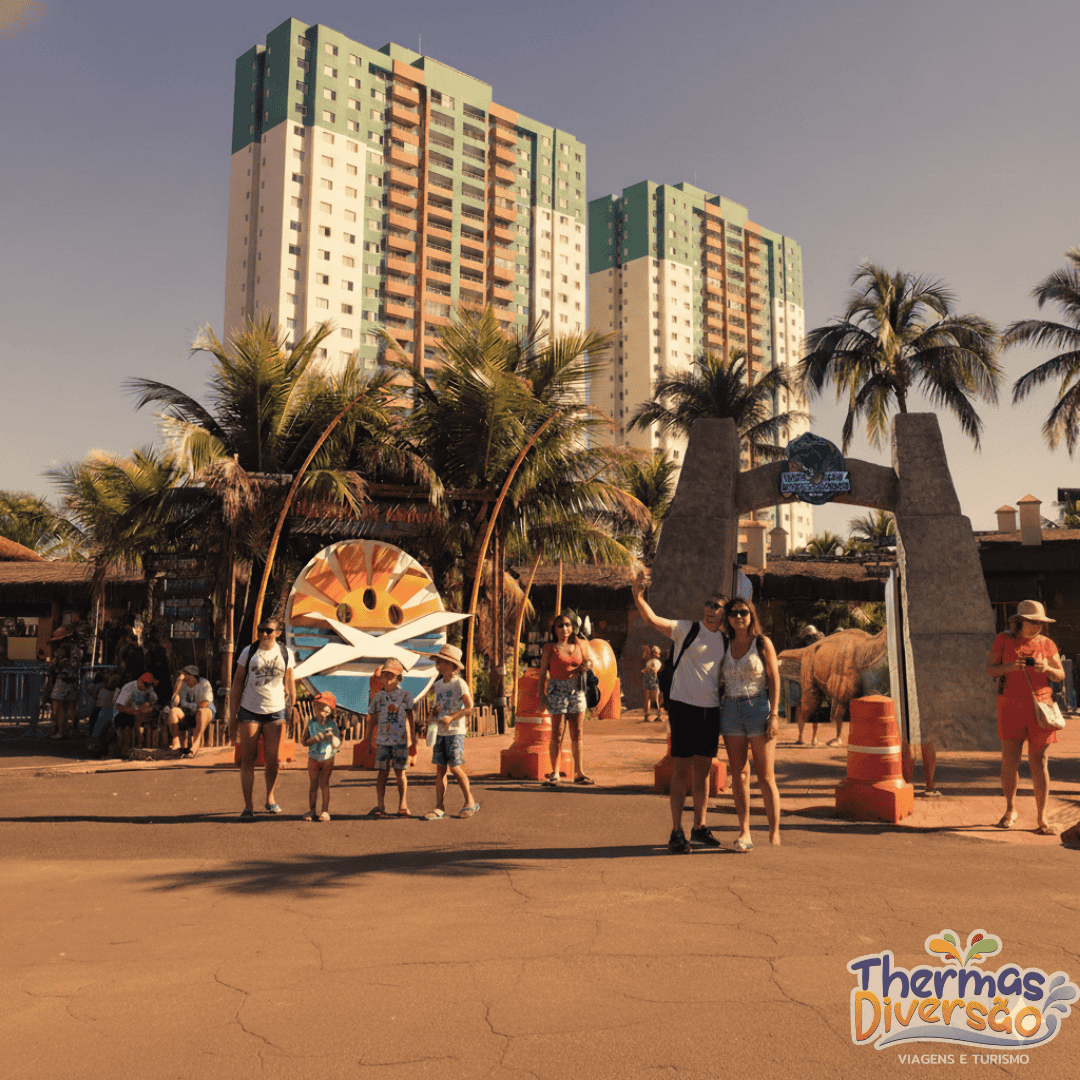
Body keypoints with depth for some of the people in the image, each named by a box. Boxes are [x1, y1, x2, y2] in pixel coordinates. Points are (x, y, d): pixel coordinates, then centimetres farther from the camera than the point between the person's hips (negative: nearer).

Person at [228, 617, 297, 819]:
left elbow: (290, 685, 11)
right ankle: (248, 806, 6)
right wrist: (232, 716, -2)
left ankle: (270, 798, 27)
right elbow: (237, 683, 1)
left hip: (276, 711, 1)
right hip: (249, 711, -1)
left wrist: (291, 710, 9)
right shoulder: (249, 652, -1)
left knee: (272, 758, 6)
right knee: (248, 759, 0)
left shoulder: (285, 653, 3)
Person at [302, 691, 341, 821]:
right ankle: (311, 811, 12)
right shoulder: (311, 724, -1)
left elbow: (337, 744, -7)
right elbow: (305, 742, -7)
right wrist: (316, 738, -22)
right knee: (313, 784, 5)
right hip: (313, 758, 2)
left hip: (327, 758, -1)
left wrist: (332, 736, -26)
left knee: (324, 783, -1)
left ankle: (325, 811, 5)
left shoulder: (332, 725, -4)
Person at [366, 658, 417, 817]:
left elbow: (410, 719, 6)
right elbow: (371, 720, 13)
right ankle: (381, 807, 9)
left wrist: (413, 740, 6)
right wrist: (368, 743, 12)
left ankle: (403, 806, 11)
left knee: (400, 773, 2)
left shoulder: (406, 696, 2)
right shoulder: (378, 697, 8)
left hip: (401, 740, -2)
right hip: (382, 741, 2)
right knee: (383, 773, 2)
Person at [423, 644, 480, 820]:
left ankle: (470, 802, 8)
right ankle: (440, 807, 8)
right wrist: (433, 717, 3)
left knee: (455, 767, -8)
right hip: (440, 732, 7)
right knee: (440, 769, 4)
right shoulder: (438, 685, 12)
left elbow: (469, 707, -14)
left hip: (455, 732, -7)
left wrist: (452, 718, -22)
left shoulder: (459, 683, -9)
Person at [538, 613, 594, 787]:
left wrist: (587, 666, -1)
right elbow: (543, 671, -1)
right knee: (556, 734, -3)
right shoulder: (549, 647, 0)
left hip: (576, 690, 4)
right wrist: (542, 693, -8)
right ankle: (555, 773, 4)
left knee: (576, 733, 6)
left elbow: (588, 660, 23)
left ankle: (578, 772, 12)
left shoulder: (579, 645, 11)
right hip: (557, 690, -4)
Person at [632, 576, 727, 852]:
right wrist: (639, 598, -33)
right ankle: (676, 832, 0)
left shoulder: (725, 641, 12)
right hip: (684, 705, -5)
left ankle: (700, 827, 23)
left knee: (703, 770, 12)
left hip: (711, 710, 5)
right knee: (681, 770, -4)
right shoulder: (686, 629, -3)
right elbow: (653, 620, -16)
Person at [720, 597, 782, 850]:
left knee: (765, 777, -2)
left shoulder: (762, 643, -1)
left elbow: (774, 679, -4)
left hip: (759, 709, -4)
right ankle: (744, 832, 9)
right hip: (731, 711, 4)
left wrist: (774, 715, -13)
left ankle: (774, 834, 6)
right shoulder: (726, 646, 10)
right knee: (738, 776, 3)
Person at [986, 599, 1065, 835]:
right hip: (1011, 705, -1)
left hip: (1039, 706, 1)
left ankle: (1042, 819, 7)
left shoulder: (1047, 644, 5)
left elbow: (1060, 675, 7)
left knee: (1039, 763, -1)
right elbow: (990, 669, 2)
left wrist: (1047, 669, -14)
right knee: (1010, 761, -1)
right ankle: (1010, 810, 20)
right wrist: (1010, 666, -17)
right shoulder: (1003, 640, 2)